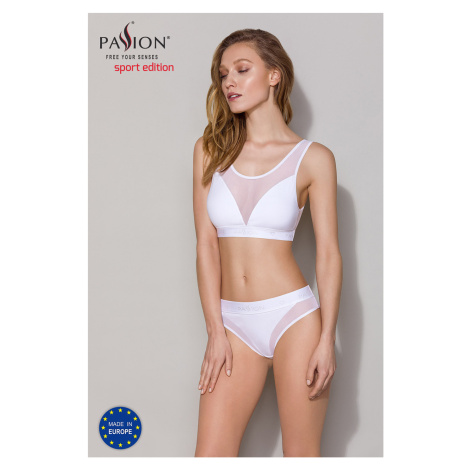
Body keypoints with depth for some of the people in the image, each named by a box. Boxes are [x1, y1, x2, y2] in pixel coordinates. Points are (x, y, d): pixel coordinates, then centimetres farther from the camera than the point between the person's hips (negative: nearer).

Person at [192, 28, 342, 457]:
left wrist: (327, 339, -8)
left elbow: (329, 253, -2)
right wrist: (216, 331, -2)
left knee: (301, 454, 7)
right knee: (210, 455, 2)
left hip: (294, 315, -2)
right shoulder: (210, 149, 5)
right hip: (233, 323, 3)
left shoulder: (313, 158, -1)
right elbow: (207, 244, 3)